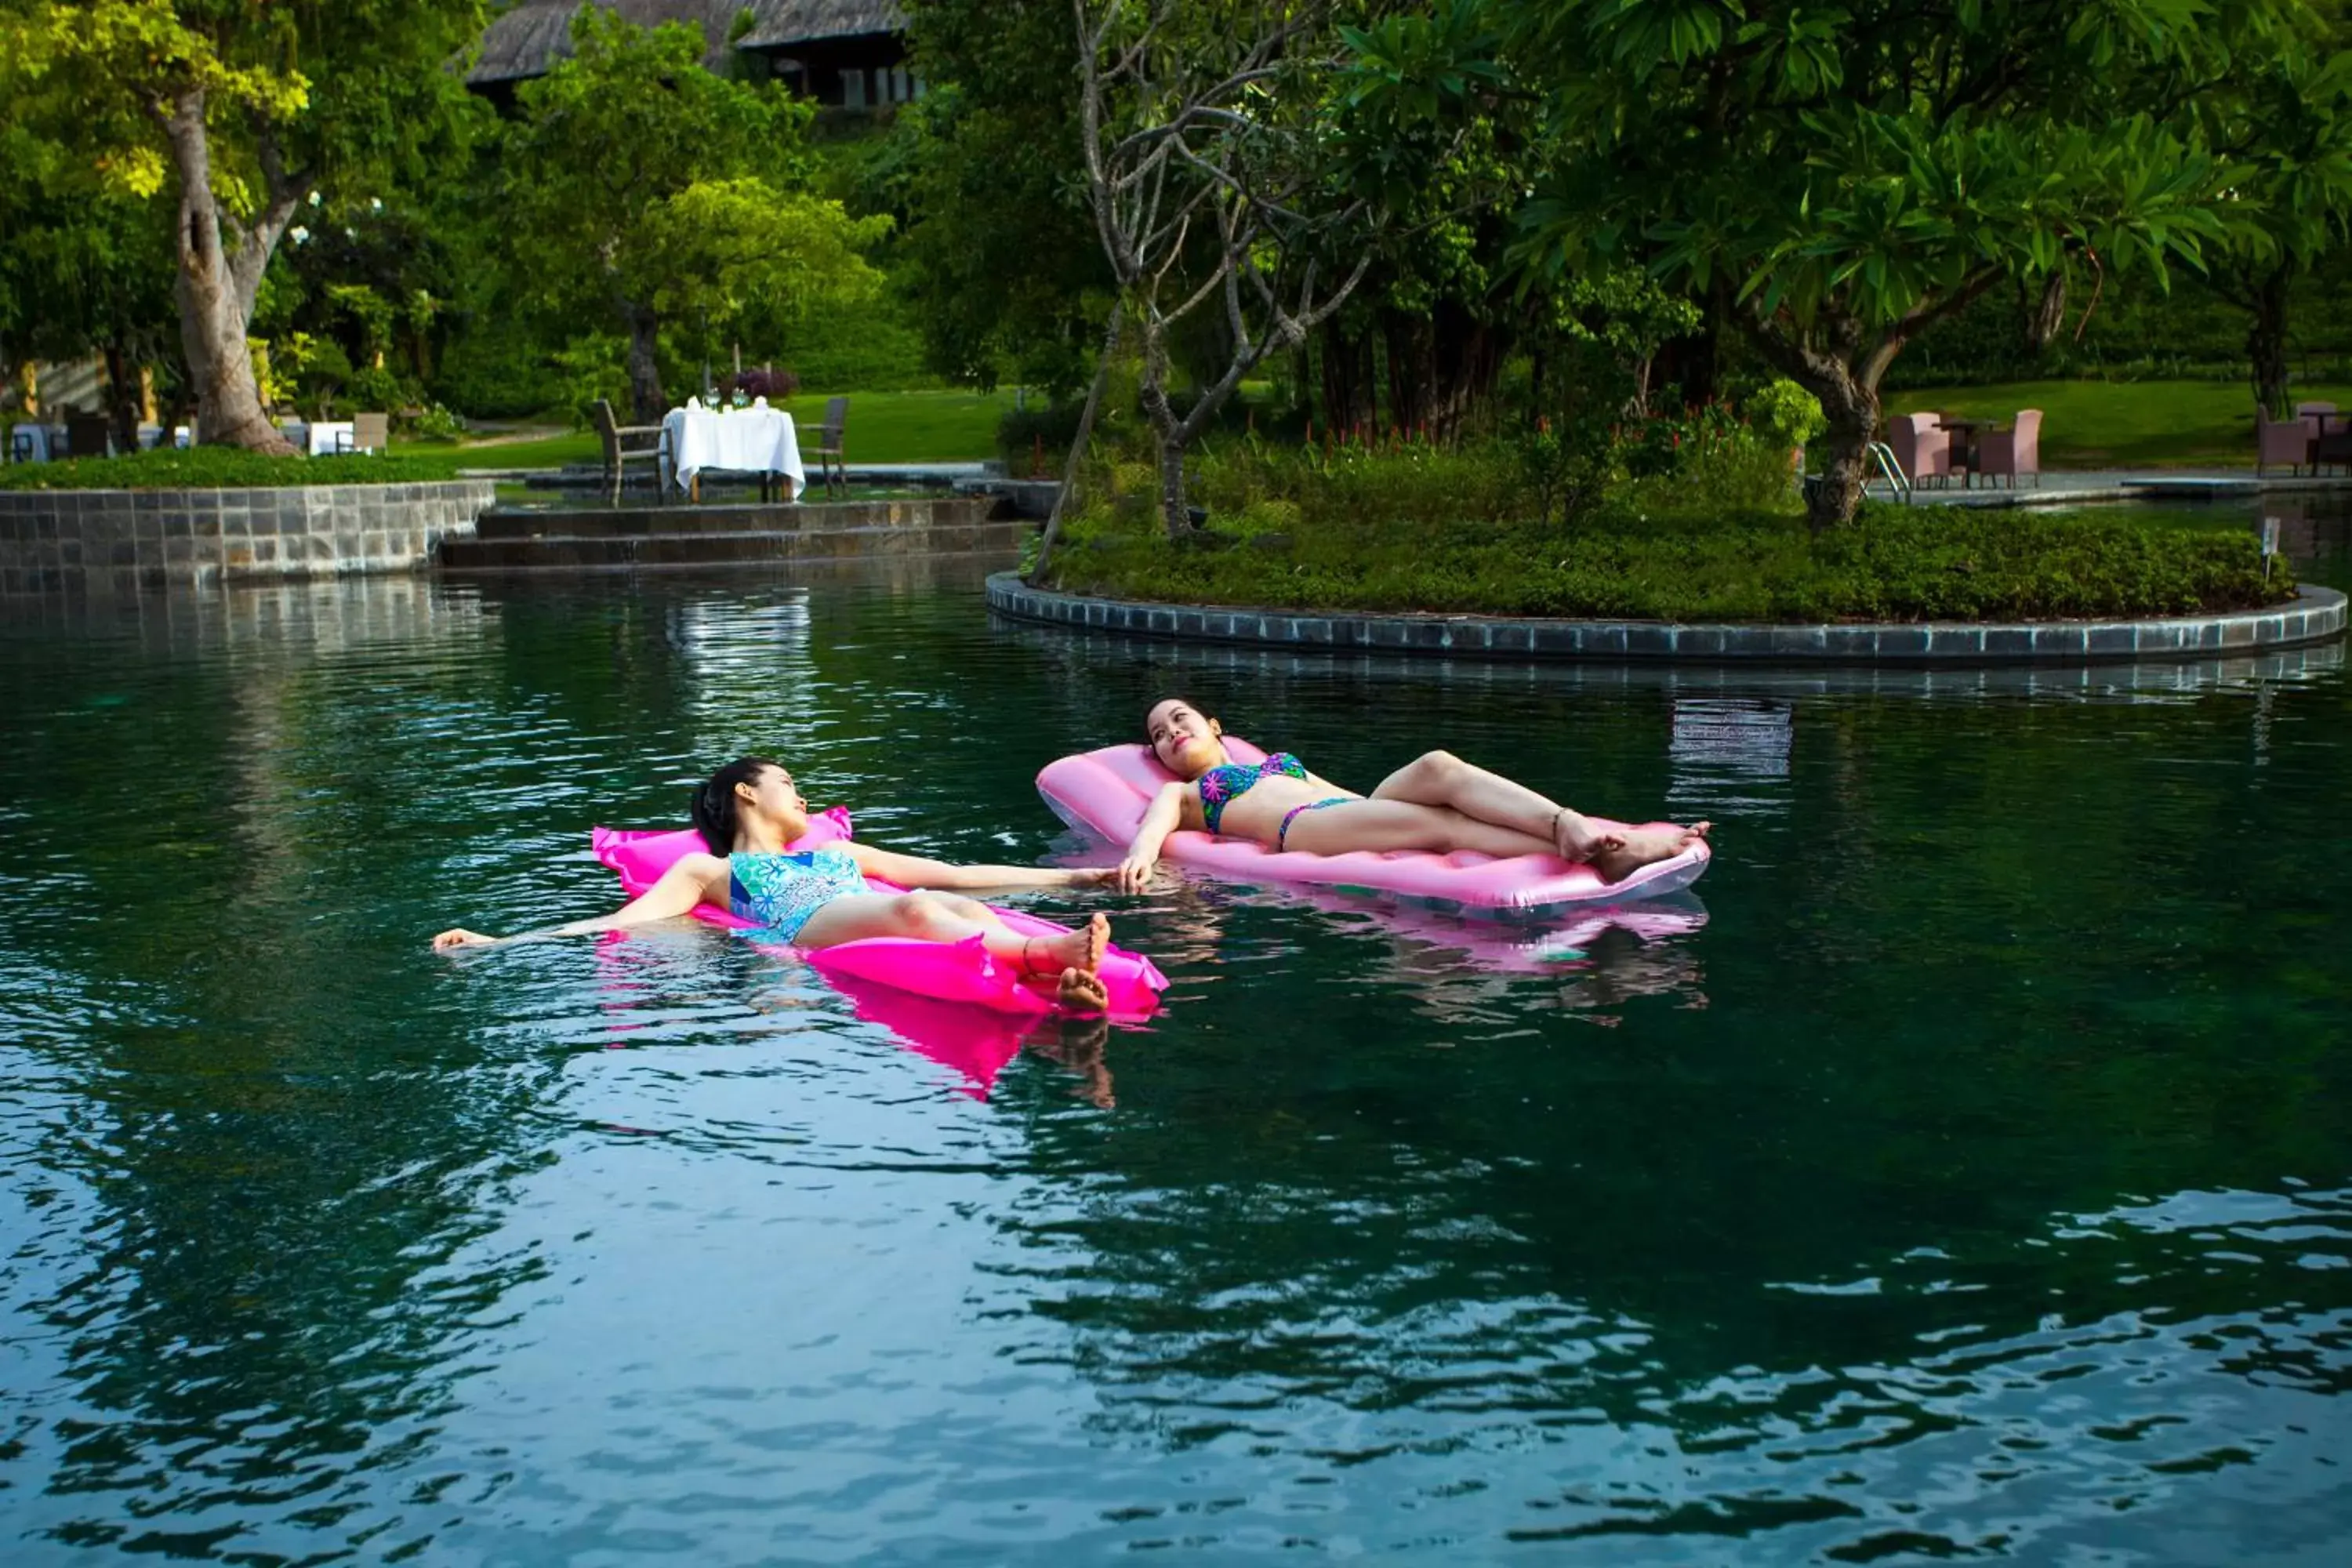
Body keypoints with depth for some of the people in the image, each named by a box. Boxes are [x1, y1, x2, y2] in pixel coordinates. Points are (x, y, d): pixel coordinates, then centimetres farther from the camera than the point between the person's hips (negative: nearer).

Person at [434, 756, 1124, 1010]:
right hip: (810, 934, -4)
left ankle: (1059, 979, -64)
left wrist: (1073, 876, 32)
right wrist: (497, 943, 10)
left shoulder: (837, 853, 43)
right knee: (916, 909, -37)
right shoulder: (708, 870, 32)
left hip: (881, 926, 4)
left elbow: (958, 873, 38)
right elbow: (616, 922, 21)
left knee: (961, 908, -34)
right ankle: (1043, 952, -63)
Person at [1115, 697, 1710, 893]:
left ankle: (1573, 827, -49)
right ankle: (1594, 854, -50)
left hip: (1365, 807, 5)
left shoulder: (1279, 764, 41)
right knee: (1436, 823, -31)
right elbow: (1157, 821, 6)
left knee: (1438, 768, -27)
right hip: (1303, 831, -5)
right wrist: (1140, 856, -22)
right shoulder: (1183, 794, 28)